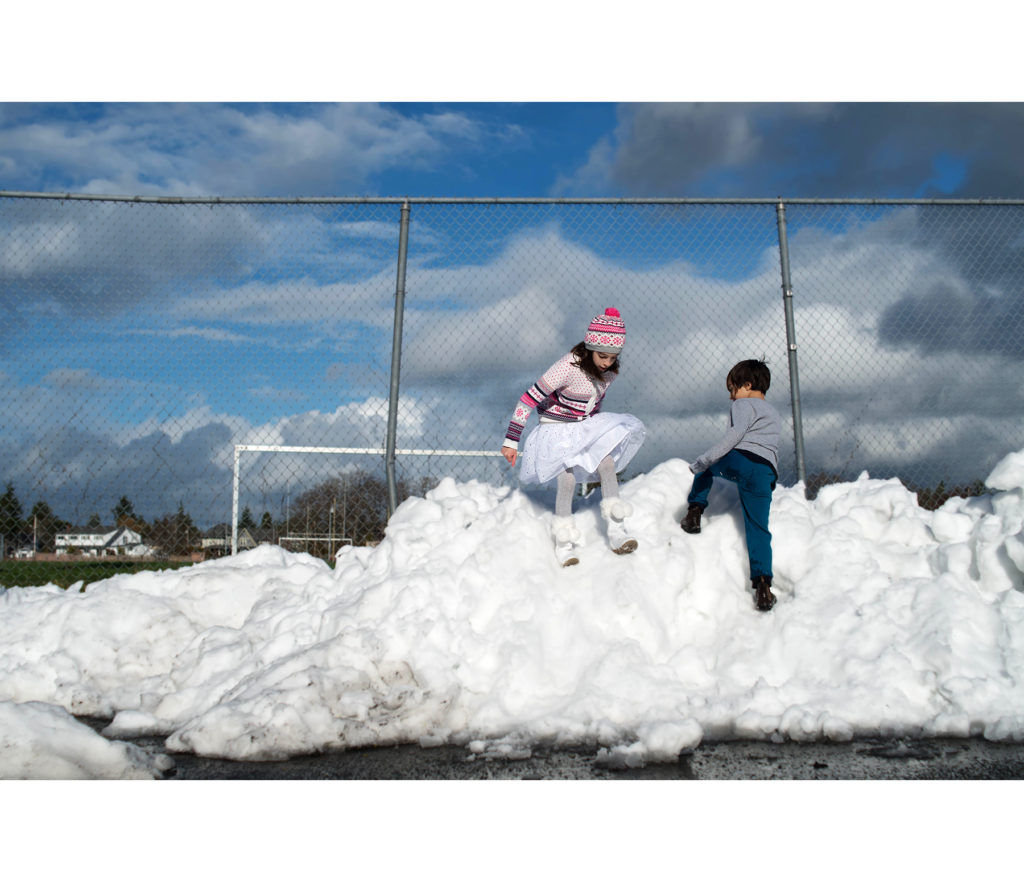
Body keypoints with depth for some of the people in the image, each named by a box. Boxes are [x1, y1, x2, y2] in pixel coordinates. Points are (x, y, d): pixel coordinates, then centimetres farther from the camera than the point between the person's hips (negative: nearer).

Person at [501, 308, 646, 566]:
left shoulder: (609, 371, -5)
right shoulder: (569, 366, -26)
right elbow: (530, 399, -24)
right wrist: (511, 440, -23)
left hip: (585, 428, 6)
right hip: (557, 430, -5)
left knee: (607, 462, -19)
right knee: (568, 477, -21)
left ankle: (617, 529, -19)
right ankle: (564, 539, -7)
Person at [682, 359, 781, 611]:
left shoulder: (744, 404, 13)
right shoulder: (774, 415, 38)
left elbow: (735, 435, -6)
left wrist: (704, 460, -10)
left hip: (740, 458, -5)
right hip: (766, 472, 5)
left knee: (707, 467, 28)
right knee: (758, 529, 2)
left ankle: (695, 511, 16)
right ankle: (762, 584, -12)